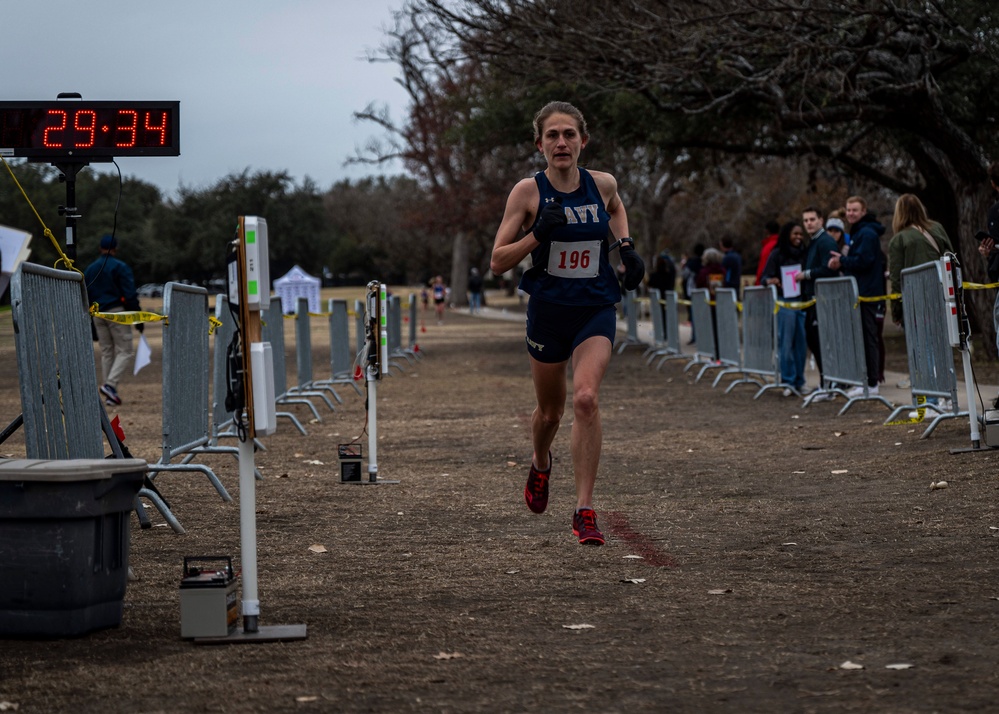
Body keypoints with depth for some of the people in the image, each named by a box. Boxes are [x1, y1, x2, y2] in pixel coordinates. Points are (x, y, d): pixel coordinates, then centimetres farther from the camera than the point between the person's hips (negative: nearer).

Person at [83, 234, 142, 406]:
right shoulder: (120, 267, -5)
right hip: (116, 312, -6)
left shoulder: (89, 269, 13)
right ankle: (110, 384, -21)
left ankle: (110, 395, 6)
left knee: (106, 352, 10)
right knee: (125, 351, -2)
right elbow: (130, 295, -11)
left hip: (97, 314, 6)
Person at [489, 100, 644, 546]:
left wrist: (626, 246, 8)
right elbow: (497, 262, -8)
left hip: (596, 311, 0)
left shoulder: (602, 184, -1)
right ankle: (540, 463, 51)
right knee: (550, 410, 15)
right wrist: (538, 233, -22)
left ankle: (584, 511, -18)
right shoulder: (528, 192, -8)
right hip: (548, 310, 0)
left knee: (586, 398, -21)